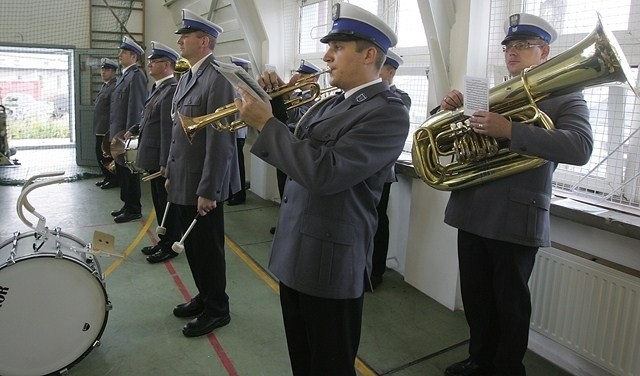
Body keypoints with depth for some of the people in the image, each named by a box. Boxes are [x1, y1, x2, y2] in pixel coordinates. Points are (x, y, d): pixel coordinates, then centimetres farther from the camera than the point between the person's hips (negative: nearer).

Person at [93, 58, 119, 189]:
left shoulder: (115, 86, -15)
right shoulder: (105, 85, 16)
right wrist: (97, 128, 18)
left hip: (107, 129, -10)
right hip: (100, 129, 10)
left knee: (107, 155, -2)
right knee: (100, 154, 15)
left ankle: (114, 180, 11)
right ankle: (107, 177, 27)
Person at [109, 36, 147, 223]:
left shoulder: (136, 75, -12)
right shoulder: (124, 76, 17)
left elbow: (136, 107, -18)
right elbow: (117, 106, 18)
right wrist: (113, 132, 14)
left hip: (126, 133, -9)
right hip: (117, 133, 9)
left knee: (130, 172, -1)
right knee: (121, 171, 14)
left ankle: (134, 209, 9)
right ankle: (127, 205, 25)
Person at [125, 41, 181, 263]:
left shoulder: (172, 89, -18)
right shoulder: (159, 87, 12)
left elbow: (169, 127, -22)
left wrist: (165, 162, -22)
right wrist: (134, 130, 14)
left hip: (162, 158, -9)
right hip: (153, 157, 9)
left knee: (168, 203, 4)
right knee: (159, 202, 18)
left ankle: (171, 246, 17)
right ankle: (164, 240, 31)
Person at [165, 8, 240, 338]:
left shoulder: (218, 78, -17)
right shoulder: (186, 77, 13)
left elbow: (219, 140, -21)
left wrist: (208, 190, -22)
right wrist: (171, 173, 18)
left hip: (202, 185, -9)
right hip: (183, 181, 9)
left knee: (208, 248, 5)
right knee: (192, 245, 19)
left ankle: (217, 310, 24)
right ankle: (205, 297, 37)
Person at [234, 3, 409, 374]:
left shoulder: (388, 112, -17)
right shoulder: (332, 103, 10)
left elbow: (324, 173, -28)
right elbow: (294, 154, 14)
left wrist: (266, 123, -19)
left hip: (331, 260, -8)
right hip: (295, 252, 8)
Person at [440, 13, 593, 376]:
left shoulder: (566, 97, -1)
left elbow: (580, 148, -20)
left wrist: (510, 130, -29)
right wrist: (450, 110, -7)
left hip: (516, 216, -5)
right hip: (472, 213, 5)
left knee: (510, 304, 9)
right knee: (475, 298, 17)